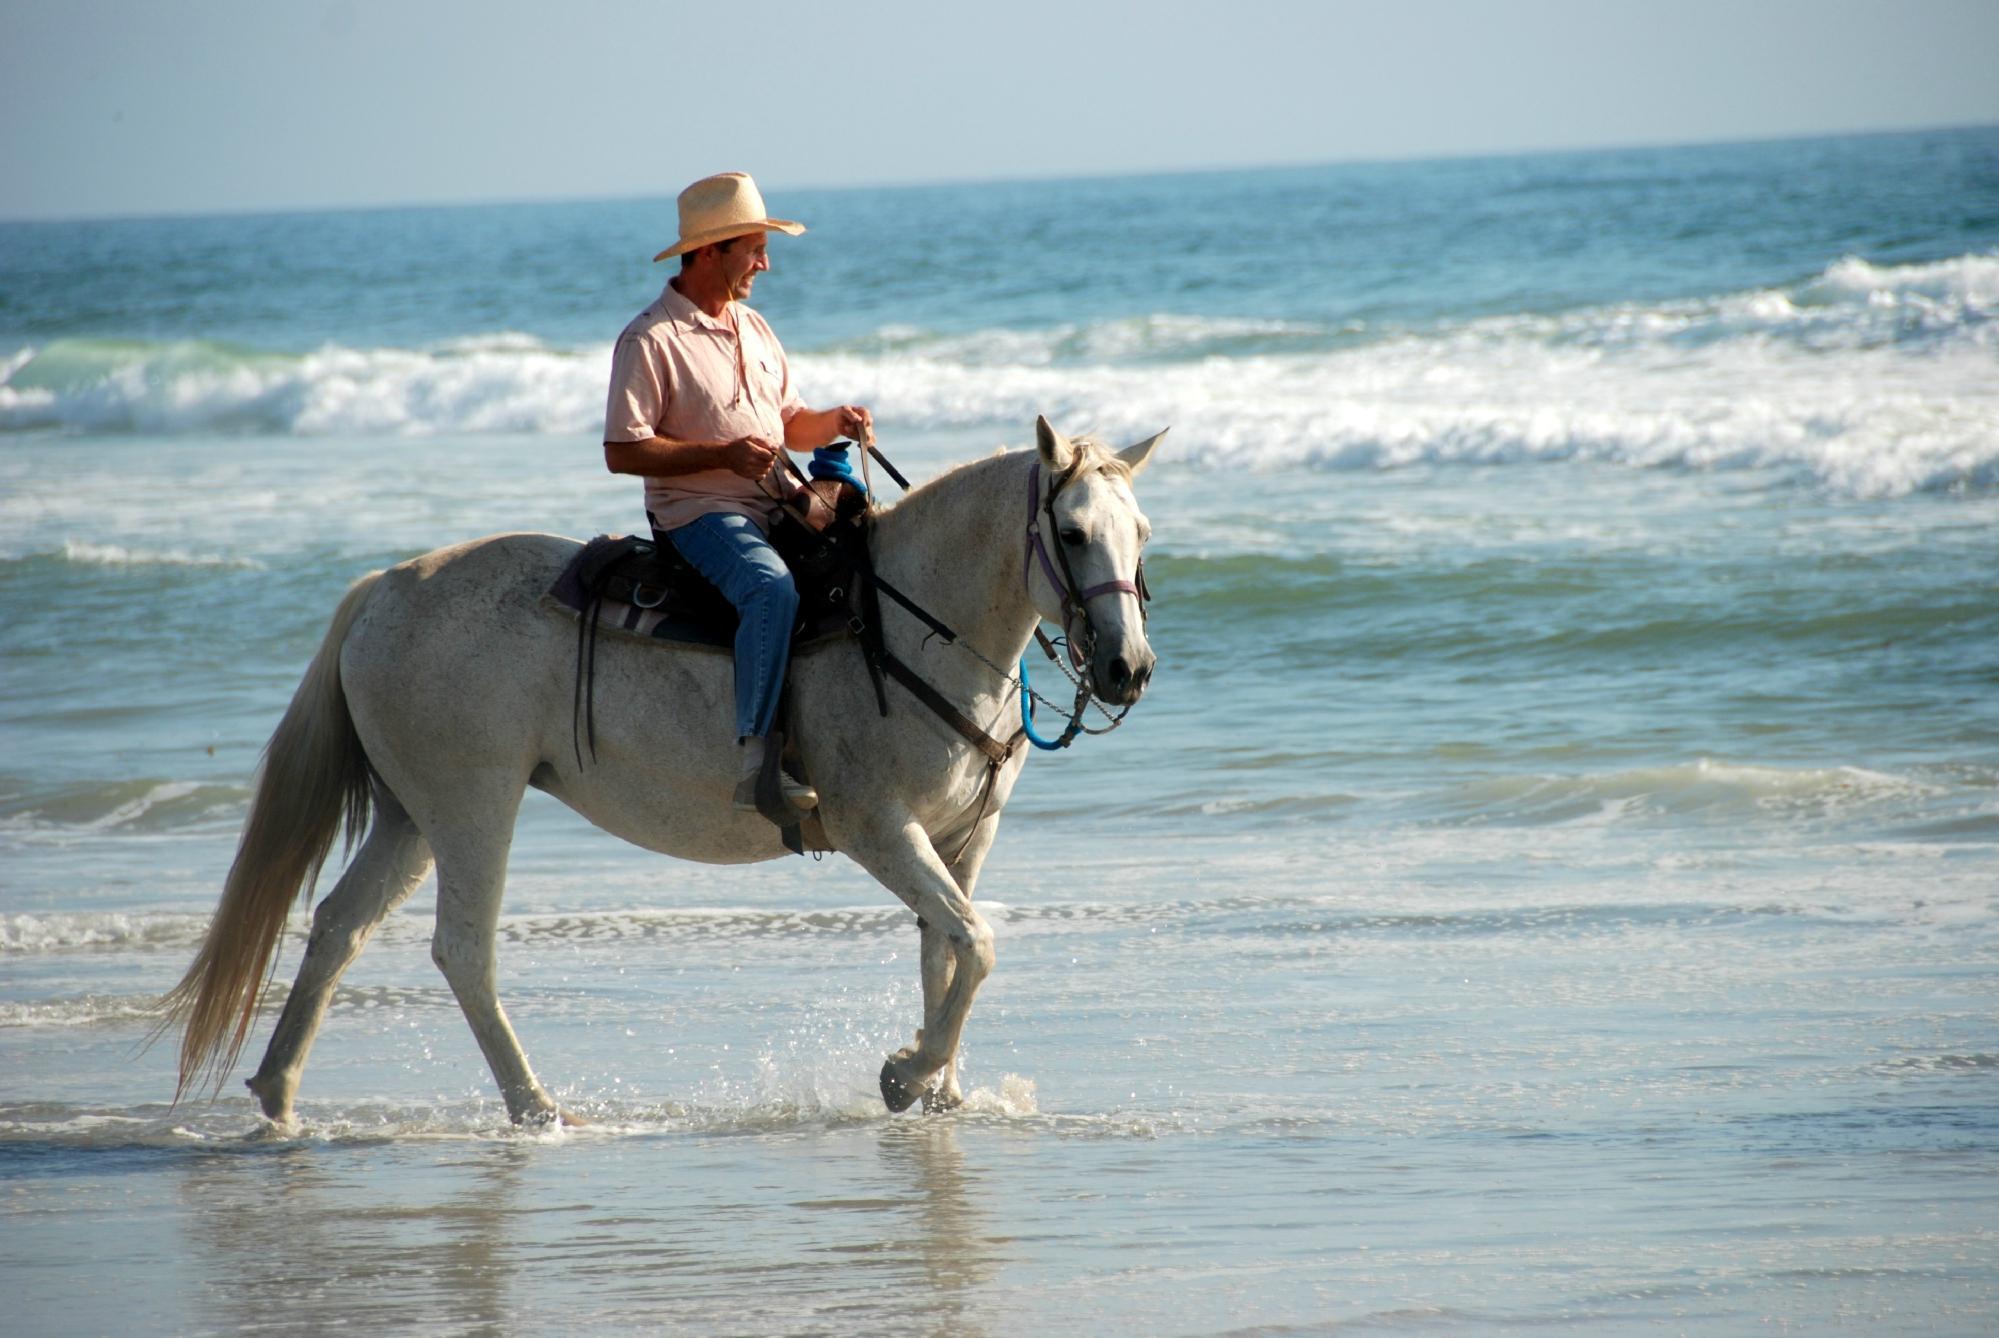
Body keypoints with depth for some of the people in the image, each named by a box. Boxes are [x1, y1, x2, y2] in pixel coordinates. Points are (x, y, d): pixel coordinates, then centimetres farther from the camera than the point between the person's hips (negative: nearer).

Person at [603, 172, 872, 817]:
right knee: (772, 590, -35)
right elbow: (622, 451, -13)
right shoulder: (650, 340, -9)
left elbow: (789, 422, 24)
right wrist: (724, 455, -19)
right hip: (697, 514, -8)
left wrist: (835, 422, 1)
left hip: (776, 502, 8)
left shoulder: (754, 329, 16)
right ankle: (757, 758, -37)